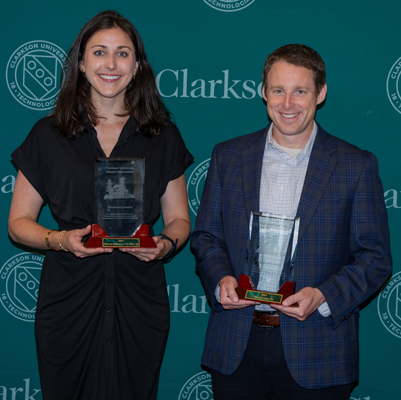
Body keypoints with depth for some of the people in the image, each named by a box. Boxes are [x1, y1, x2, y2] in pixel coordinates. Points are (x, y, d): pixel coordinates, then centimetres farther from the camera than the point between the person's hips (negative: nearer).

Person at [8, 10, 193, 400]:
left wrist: (165, 244, -11)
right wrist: (59, 239, -15)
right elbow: (19, 222, 5)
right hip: (67, 300, -1)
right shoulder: (48, 135, 4)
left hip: (139, 301, 1)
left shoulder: (163, 137, 8)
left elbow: (178, 219, 11)